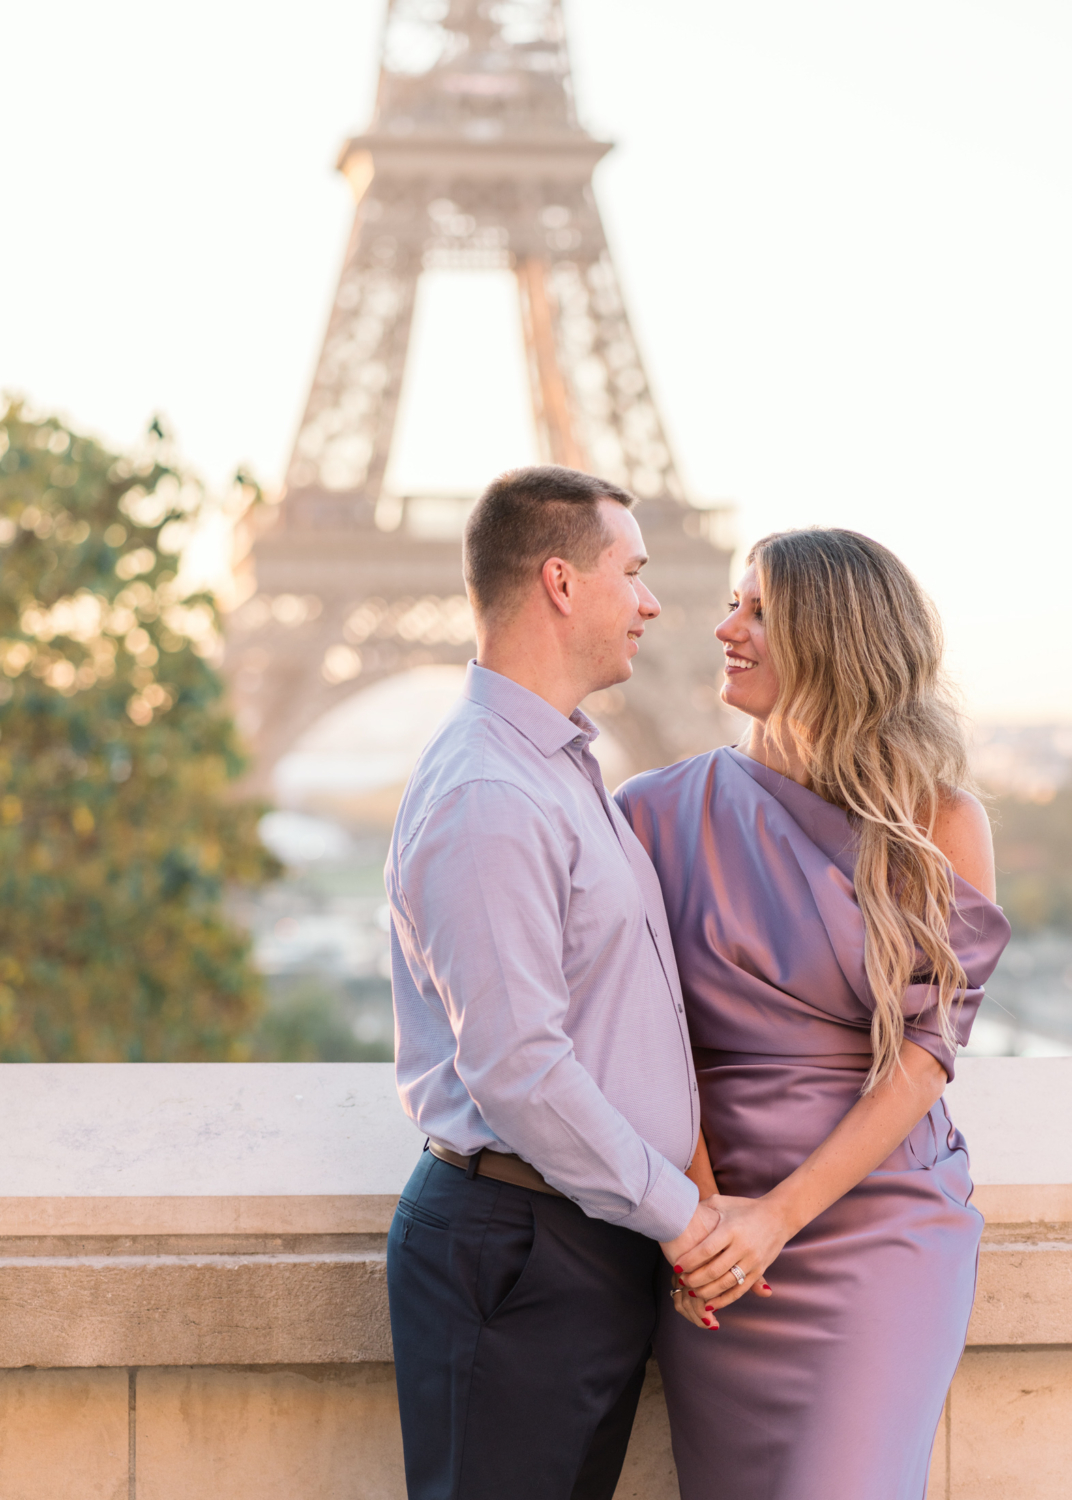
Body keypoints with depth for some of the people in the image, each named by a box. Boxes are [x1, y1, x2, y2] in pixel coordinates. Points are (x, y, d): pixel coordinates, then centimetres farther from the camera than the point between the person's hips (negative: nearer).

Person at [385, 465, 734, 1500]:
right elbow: (515, 1070, -23)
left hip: (599, 1244, 10)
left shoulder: (565, 769, 15)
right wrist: (678, 1213, -14)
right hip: (517, 1249, -10)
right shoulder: (486, 800, -19)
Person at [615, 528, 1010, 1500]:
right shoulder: (664, 814, 2)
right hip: (718, 1235, 2)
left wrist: (780, 1214, -14)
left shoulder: (941, 825, -1)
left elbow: (926, 1046, -6)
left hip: (877, 1226, -2)